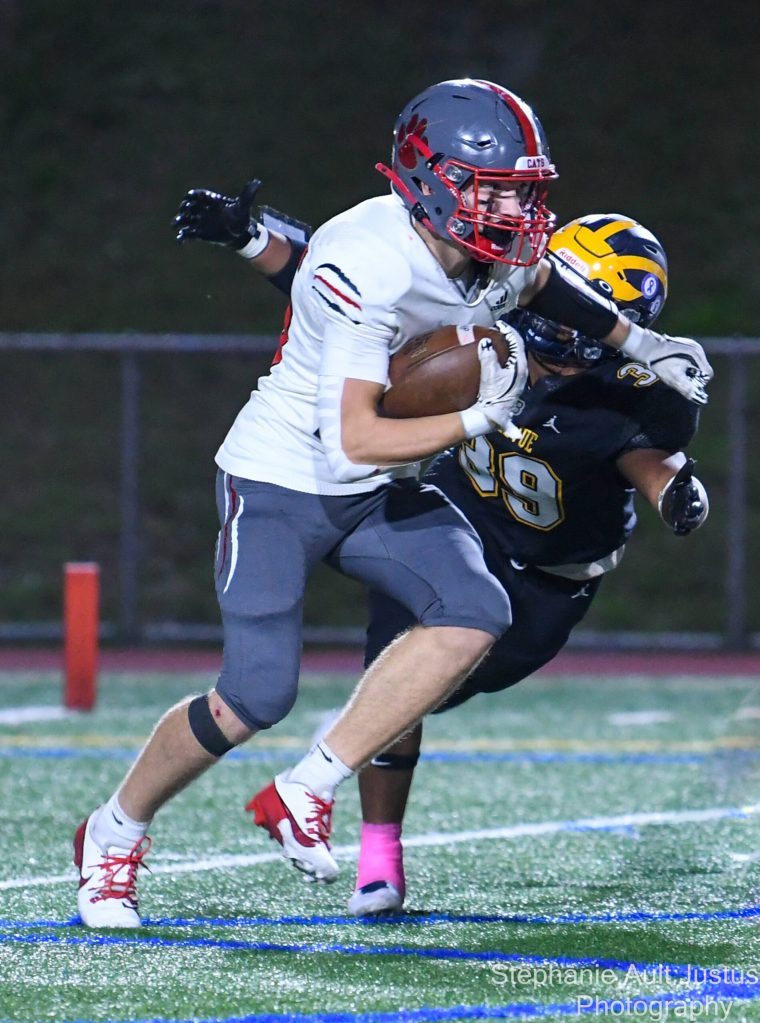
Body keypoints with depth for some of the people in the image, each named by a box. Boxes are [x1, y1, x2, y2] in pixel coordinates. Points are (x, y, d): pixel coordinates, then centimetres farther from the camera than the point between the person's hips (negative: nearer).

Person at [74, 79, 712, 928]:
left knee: (474, 614, -17)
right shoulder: (370, 268, -30)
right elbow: (357, 442, -32)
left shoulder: (500, 261, -7)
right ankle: (115, 834, 14)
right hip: (278, 485, -7)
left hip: (378, 495, 7)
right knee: (256, 696, -12)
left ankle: (304, 794, -10)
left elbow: (539, 283, 22)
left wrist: (639, 344, 24)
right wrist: (480, 418, -30)